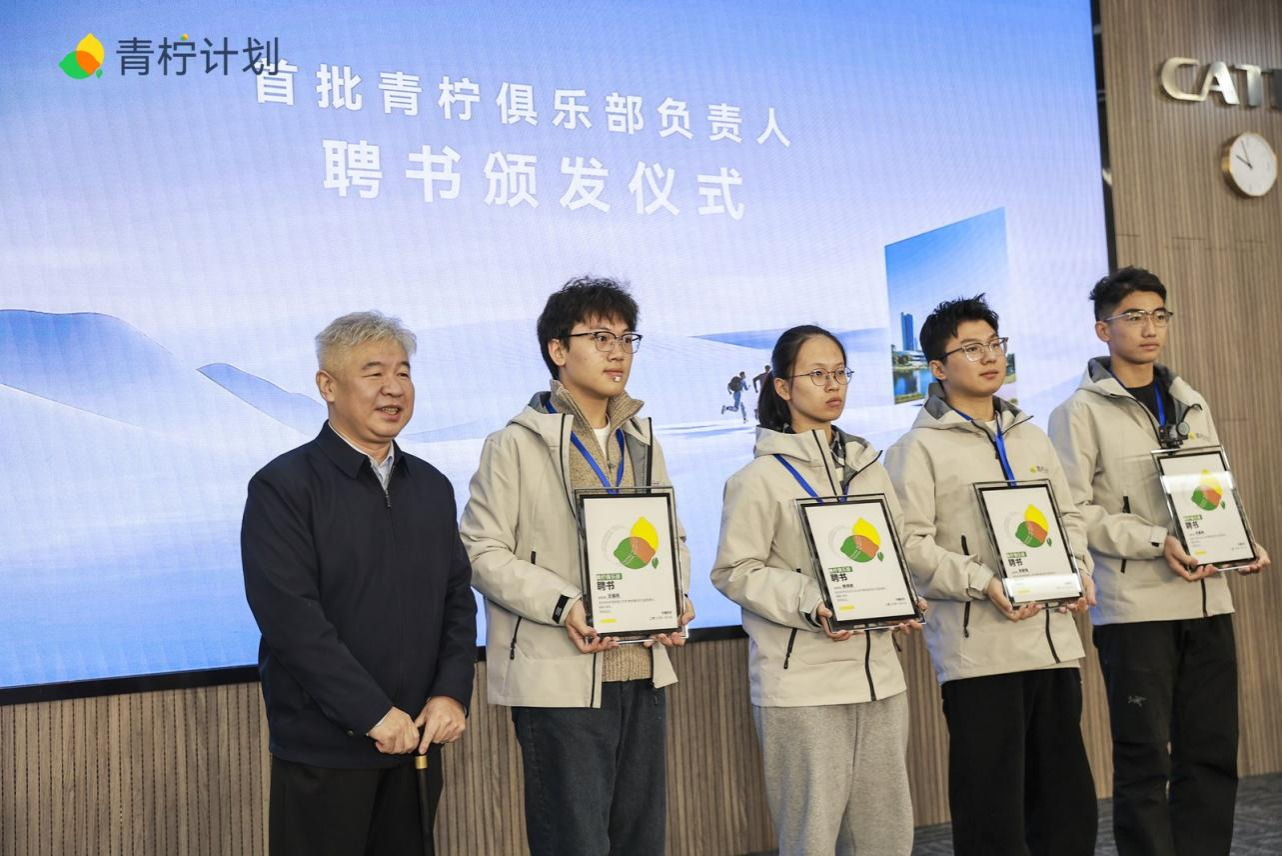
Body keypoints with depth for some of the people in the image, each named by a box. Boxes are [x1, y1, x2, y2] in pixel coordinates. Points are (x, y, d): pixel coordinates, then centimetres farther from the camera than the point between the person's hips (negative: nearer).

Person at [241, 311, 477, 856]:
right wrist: (375, 713, -18)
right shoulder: (282, 487, -8)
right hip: (322, 749, -5)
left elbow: (458, 599, 12)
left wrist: (452, 693, -4)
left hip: (417, 738, 5)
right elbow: (291, 616, -16)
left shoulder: (431, 487, 12)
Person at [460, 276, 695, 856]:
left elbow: (671, 536, 19)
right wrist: (563, 605, -20)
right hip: (561, 678, -6)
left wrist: (676, 600, -1)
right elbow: (482, 552, -9)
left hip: (642, 672, 6)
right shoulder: (517, 445, -5)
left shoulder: (641, 442, 14)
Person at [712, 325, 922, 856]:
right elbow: (735, 571, -7)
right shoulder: (762, 477, -5)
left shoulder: (868, 467, 13)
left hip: (877, 670, 6)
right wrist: (810, 605, -19)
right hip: (802, 682, -5)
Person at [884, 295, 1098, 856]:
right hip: (978, 647, -6)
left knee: (1068, 799, 11)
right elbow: (910, 543, -11)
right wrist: (983, 583, -20)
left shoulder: (1032, 438, 17)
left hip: (1053, 637, 6)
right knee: (992, 809, -1)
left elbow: (1069, 518, 21)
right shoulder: (920, 448, -3)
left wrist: (1078, 572, 2)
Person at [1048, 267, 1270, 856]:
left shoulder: (1191, 405, 15)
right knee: (1146, 759, 0)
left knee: (1212, 752, 8)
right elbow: (1073, 510, -10)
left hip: (1207, 601, 6)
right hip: (1134, 605, -6)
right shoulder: (1081, 412, -4)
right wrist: (1157, 541, -19)